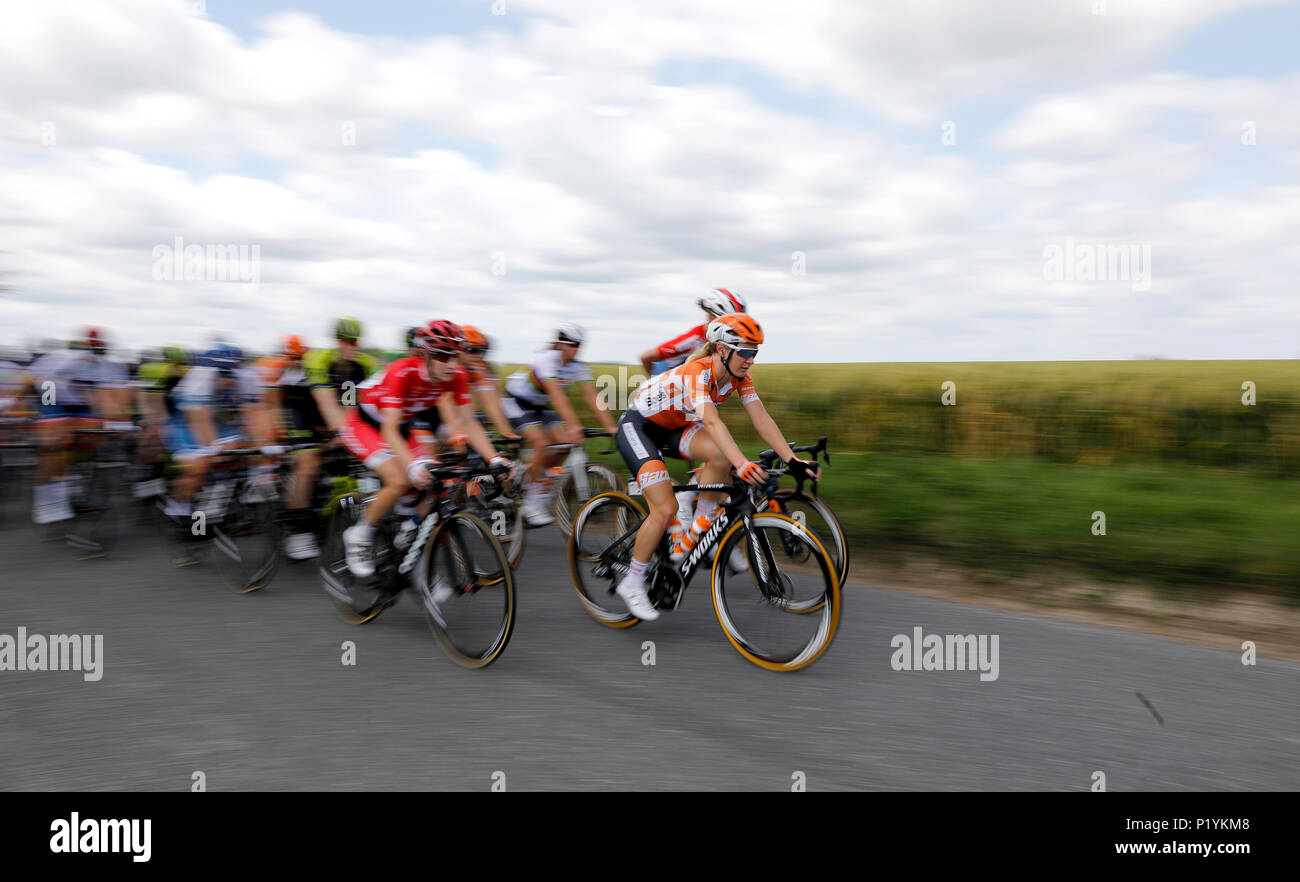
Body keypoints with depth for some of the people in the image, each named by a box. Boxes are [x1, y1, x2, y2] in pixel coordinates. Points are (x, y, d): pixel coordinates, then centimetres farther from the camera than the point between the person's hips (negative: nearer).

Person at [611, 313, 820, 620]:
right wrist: (742, 464, -60)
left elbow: (761, 419, -16)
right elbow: (711, 422, -47)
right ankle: (631, 584, -1)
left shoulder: (739, 377, -11)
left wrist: (794, 461, -26)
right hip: (637, 426, -7)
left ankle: (696, 533, -7)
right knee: (666, 509, -20)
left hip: (672, 427, 7)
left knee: (721, 456, -23)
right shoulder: (696, 372, -32)